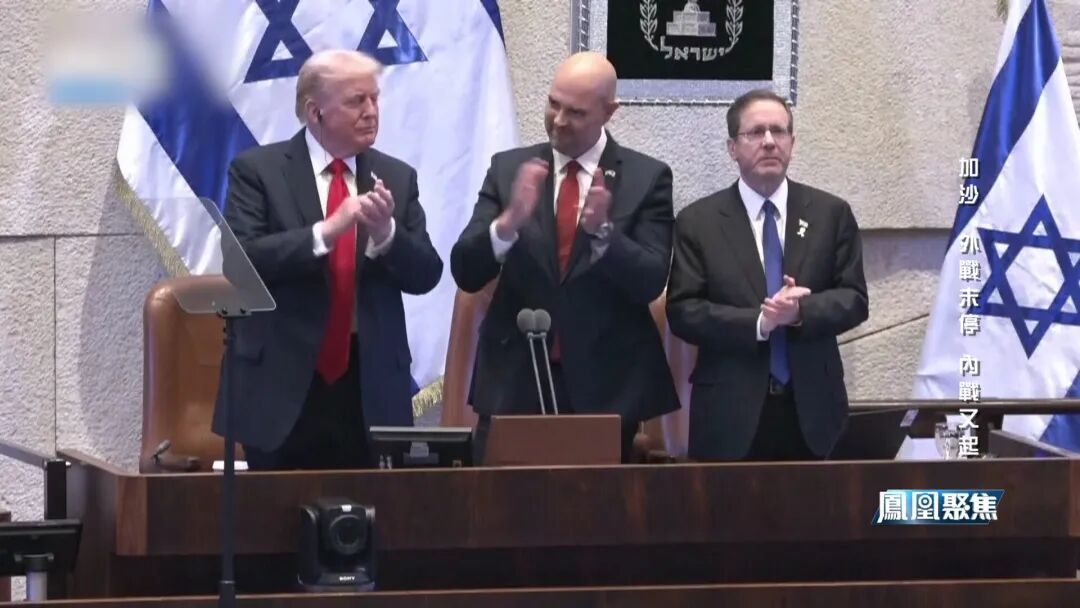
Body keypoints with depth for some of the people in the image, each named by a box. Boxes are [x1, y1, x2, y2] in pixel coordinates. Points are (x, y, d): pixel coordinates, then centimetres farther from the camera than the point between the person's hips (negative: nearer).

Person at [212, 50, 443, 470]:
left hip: (371, 388, 3)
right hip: (282, 384, -3)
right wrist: (328, 230, -23)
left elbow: (425, 276, 5)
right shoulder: (258, 170, -1)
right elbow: (240, 260, -13)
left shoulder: (396, 178, 10)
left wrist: (386, 233, -15)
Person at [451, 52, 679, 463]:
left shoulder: (647, 178, 1)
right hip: (515, 383, 1)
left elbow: (651, 282, -8)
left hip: (605, 387, -1)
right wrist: (509, 220, -21)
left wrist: (603, 230, -26)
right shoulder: (509, 169, 5)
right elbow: (466, 274, -2)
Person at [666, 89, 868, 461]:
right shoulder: (697, 222, 3)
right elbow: (682, 311, -3)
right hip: (730, 417, -2)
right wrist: (757, 322, -17)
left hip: (811, 412, 2)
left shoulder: (832, 214, 8)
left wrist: (801, 312, -16)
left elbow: (854, 300, 4)